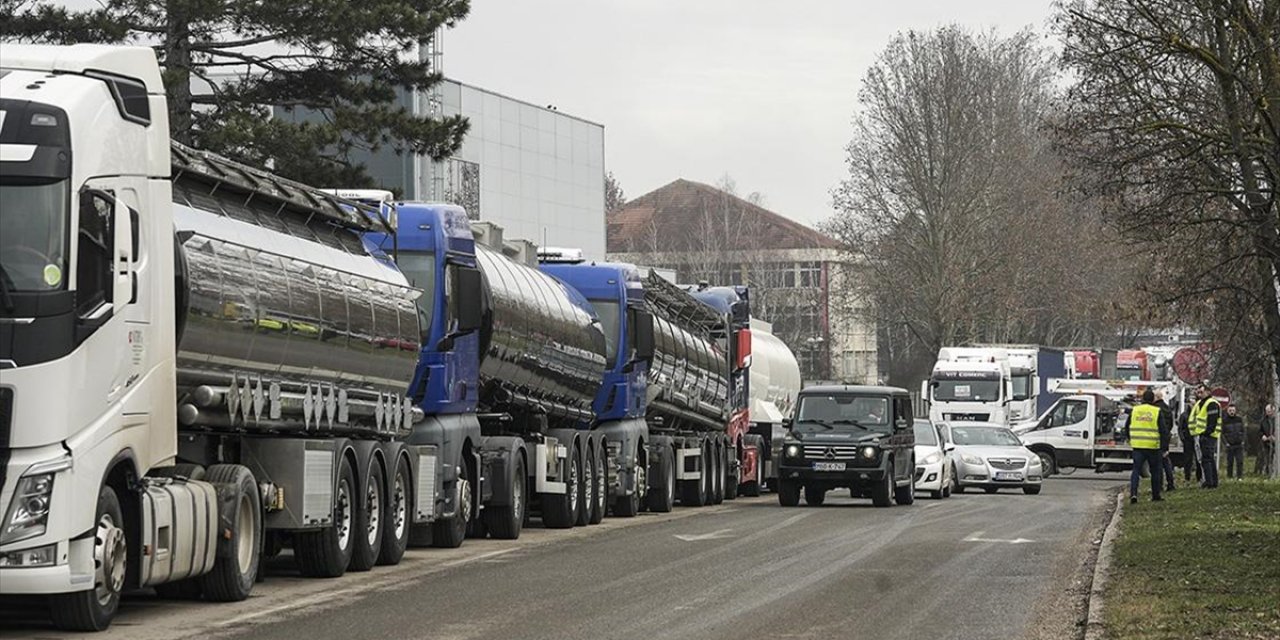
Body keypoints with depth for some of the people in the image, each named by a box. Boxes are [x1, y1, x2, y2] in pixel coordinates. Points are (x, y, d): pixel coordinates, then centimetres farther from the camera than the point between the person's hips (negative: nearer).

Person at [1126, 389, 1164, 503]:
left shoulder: (1134, 410, 6)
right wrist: (1165, 447, -5)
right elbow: (1163, 430, -7)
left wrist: (1130, 439, 33)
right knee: (1155, 471, 12)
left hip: (1137, 446, 2)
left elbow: (1127, 427, 17)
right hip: (1153, 446, -2)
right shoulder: (1157, 412, -4)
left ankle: (1133, 493, -16)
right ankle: (1156, 496, 18)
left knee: (1136, 469, 2)